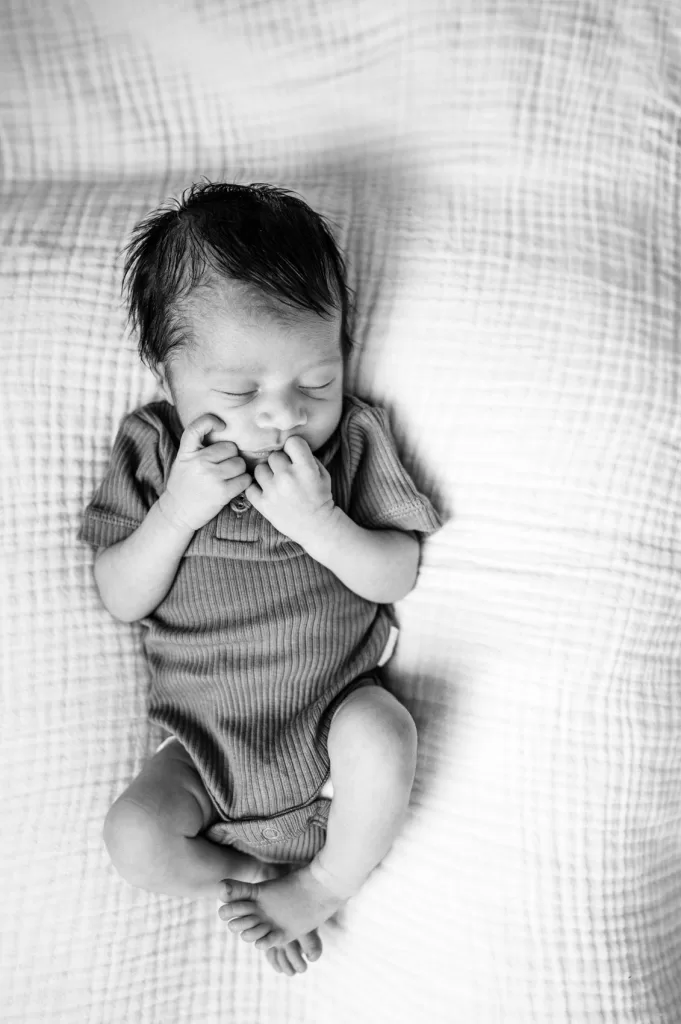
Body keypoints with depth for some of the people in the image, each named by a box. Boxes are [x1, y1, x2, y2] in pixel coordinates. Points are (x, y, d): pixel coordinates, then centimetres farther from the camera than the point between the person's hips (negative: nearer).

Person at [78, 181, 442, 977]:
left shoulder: (353, 439, -7)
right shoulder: (151, 450, -6)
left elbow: (398, 576, -9)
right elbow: (120, 600, -8)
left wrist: (318, 523, -27)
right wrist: (177, 511, -25)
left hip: (334, 709, 0)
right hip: (209, 737, 1)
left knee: (383, 737, -32)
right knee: (134, 841, -19)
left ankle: (327, 884, -2)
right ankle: (255, 876, 10)